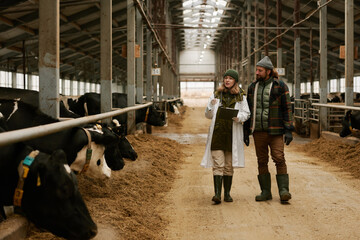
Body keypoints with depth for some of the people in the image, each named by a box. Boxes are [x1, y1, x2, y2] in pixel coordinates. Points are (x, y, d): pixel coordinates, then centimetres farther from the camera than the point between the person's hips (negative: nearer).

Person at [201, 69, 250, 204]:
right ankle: (217, 194, -15)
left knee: (229, 166, 7)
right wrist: (211, 106, -11)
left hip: (232, 134, 0)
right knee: (218, 164, -9)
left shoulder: (240, 97, 7)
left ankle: (227, 193, 16)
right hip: (217, 132, 0)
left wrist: (239, 117, -16)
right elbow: (208, 115, 10)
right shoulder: (216, 95, 9)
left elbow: (246, 113, 6)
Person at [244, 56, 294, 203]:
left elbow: (287, 108, -3)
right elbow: (248, 110, 16)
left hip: (275, 130, -4)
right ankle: (266, 192, 13)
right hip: (258, 131, 4)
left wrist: (288, 130, -10)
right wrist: (245, 132, 12)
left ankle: (283, 190, -6)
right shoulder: (252, 87, 11)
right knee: (262, 161, 6)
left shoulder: (280, 86, -2)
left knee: (279, 159, -10)